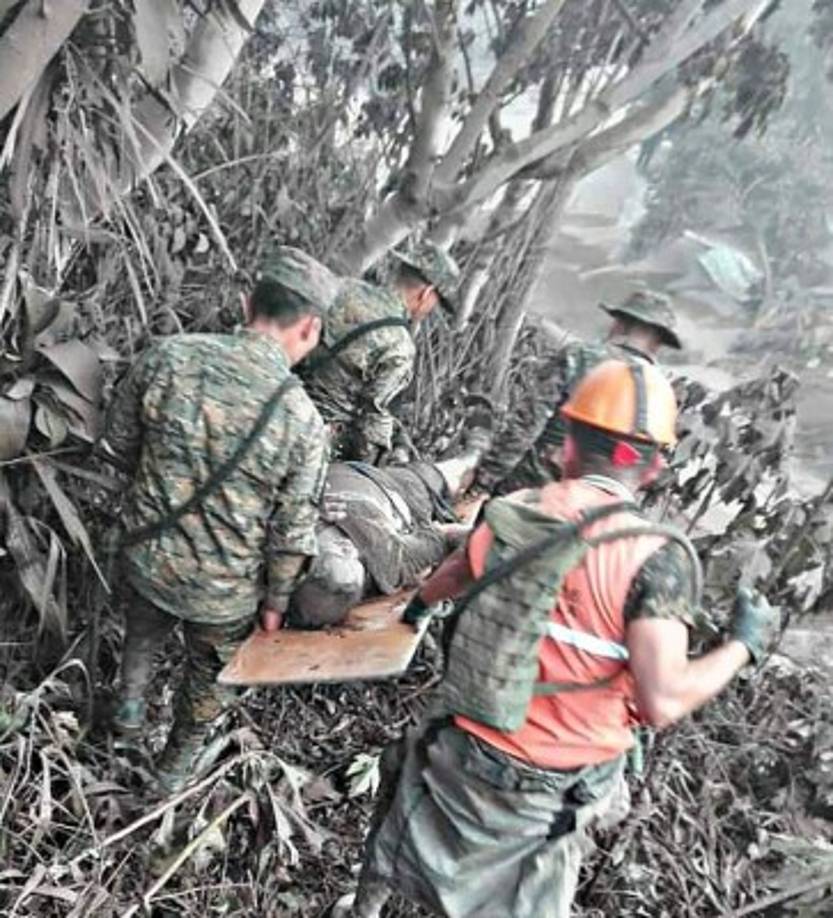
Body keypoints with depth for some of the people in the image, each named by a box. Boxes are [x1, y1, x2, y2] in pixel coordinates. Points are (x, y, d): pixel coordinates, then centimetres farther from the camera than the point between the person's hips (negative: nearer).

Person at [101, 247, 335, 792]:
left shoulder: (169, 357, -17)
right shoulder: (303, 421, -24)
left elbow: (118, 444, -2)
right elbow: (291, 536, -15)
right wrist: (276, 601, 2)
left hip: (147, 557, 2)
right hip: (223, 590, -1)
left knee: (144, 632, 37)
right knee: (207, 676, 28)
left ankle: (131, 703, 52)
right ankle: (175, 768, 49)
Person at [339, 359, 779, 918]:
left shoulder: (514, 512, -10)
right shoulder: (656, 556, -25)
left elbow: (456, 575, 11)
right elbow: (662, 701, -29)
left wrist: (419, 604, 35)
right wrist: (745, 644, -11)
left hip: (460, 751, 3)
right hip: (553, 791, -2)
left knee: (403, 835, 33)